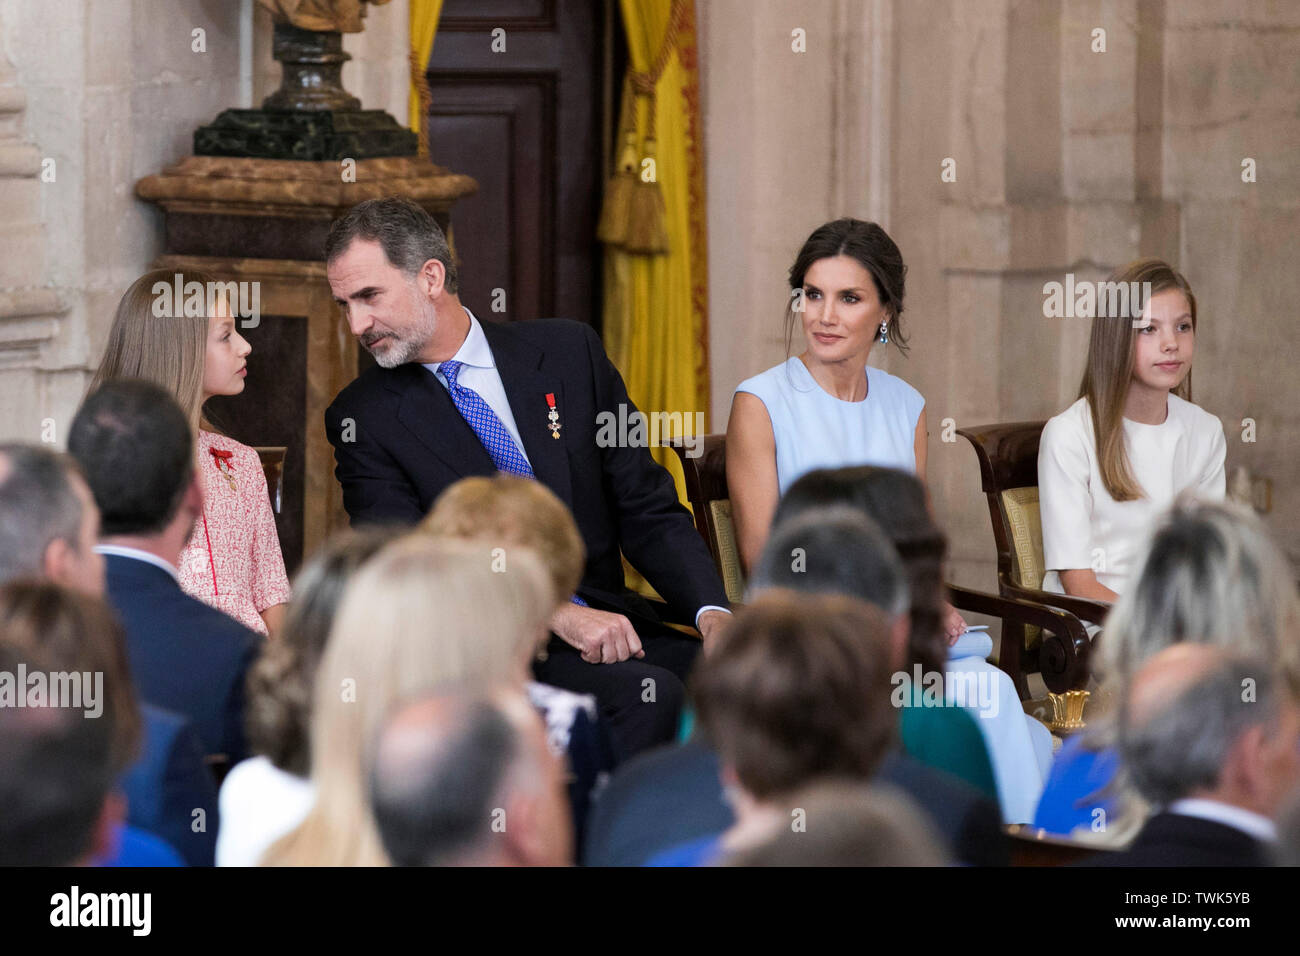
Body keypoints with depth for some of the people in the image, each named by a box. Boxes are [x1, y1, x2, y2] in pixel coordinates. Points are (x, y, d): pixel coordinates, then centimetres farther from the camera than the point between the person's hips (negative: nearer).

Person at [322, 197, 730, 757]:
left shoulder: (568, 352, 10)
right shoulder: (365, 419, 2)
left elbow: (649, 511, 10)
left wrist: (712, 612, -9)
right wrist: (560, 615, -22)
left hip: (610, 624, 4)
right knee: (649, 694, -31)